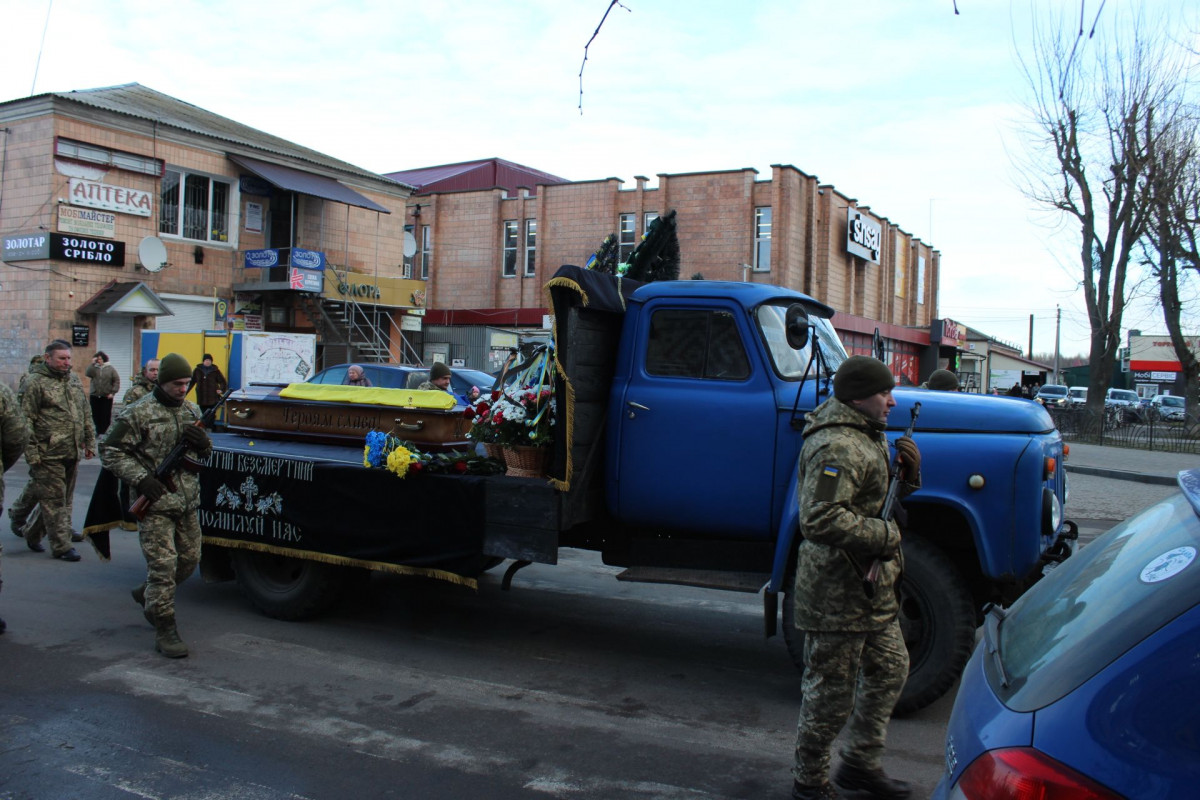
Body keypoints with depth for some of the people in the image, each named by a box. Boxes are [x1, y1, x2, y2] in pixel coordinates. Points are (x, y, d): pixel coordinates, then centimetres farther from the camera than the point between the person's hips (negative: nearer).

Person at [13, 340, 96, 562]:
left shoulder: (74, 381, 15)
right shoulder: (36, 383, -6)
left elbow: (87, 415, 21)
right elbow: (26, 421, -9)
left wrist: (90, 442, 16)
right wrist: (31, 452, -13)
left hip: (72, 453, 7)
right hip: (48, 454, -7)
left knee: (65, 500, 12)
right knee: (54, 501, -3)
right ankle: (62, 546, 2)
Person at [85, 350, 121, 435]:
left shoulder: (110, 368, 2)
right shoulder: (94, 368, 7)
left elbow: (117, 381, 0)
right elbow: (88, 374, -11)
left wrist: (113, 392, -7)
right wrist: (92, 363, -11)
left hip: (106, 397, -2)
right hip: (94, 396, 2)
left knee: (106, 416, -3)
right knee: (96, 415, 6)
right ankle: (98, 432, 17)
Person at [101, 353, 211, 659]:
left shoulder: (192, 412, 11)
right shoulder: (138, 414, -8)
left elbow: (206, 455, 18)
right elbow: (110, 452, -7)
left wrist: (202, 443, -7)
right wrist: (141, 478, -18)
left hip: (188, 503, 6)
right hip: (155, 504, -6)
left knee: (189, 560, 14)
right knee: (163, 566, -7)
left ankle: (147, 595, 39)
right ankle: (164, 630, 1)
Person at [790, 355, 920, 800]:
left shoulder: (868, 437, 14)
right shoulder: (837, 448, -22)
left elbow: (882, 495, 23)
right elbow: (820, 520, -31)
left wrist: (908, 472, 3)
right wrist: (885, 535, -22)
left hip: (870, 585, 11)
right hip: (837, 591, -11)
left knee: (890, 669, 21)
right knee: (831, 693, 2)